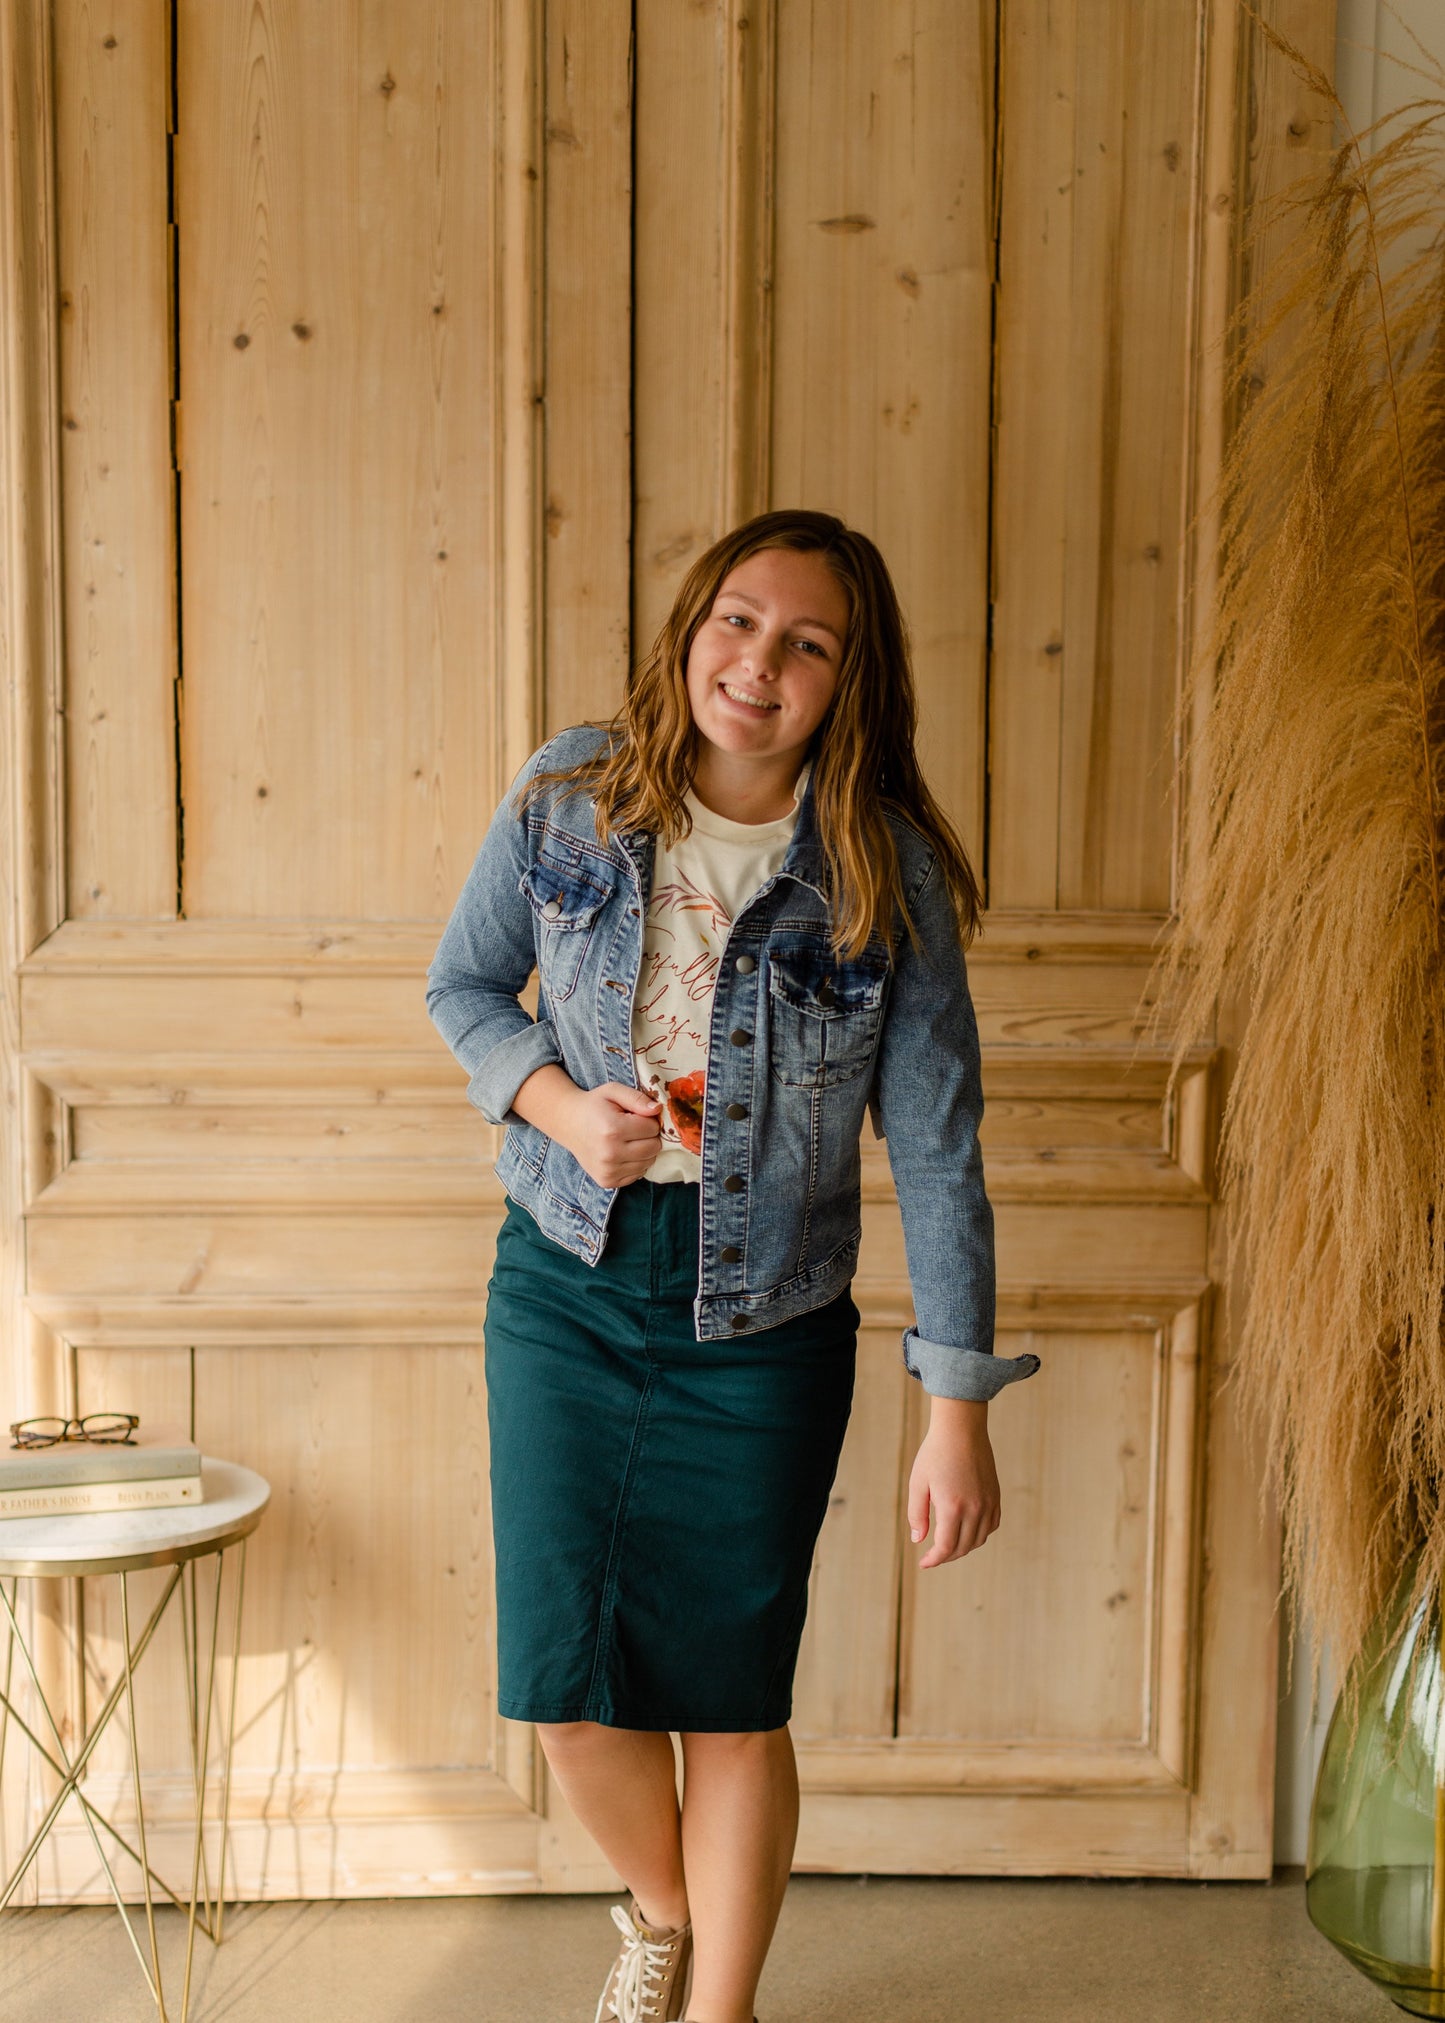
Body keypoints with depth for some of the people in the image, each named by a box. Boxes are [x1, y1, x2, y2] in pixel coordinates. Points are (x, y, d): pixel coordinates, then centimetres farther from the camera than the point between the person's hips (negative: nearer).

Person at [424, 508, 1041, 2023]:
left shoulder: (885, 872, -10)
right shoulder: (569, 795, -5)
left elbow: (934, 1146, -8)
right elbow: (461, 986, 9)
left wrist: (957, 1412, -10)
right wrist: (556, 1103, -12)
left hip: (763, 1320, -2)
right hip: (566, 1285, 2)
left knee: (731, 1695, 7)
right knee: (565, 1679, 7)